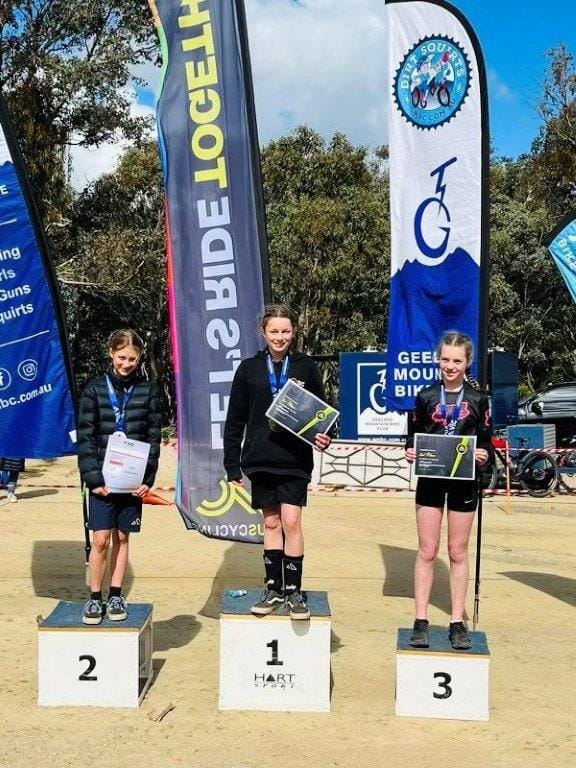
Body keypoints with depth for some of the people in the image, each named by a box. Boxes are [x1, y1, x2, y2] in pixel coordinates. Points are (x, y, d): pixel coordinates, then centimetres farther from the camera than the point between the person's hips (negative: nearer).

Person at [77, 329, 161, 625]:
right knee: (100, 539, -3)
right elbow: (85, 437, -2)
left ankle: (116, 595, 19)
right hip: (102, 478, -1)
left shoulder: (147, 390, 3)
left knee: (122, 537, 9)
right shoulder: (95, 389, 0)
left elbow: (153, 437, 4)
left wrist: (147, 478, -5)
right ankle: (95, 598, 11)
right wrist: (93, 478, -10)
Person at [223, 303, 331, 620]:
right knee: (271, 523, 9)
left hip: (295, 460, -1)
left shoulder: (306, 367, 2)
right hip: (261, 459, 2)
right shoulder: (249, 368, 4)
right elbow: (235, 420, 6)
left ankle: (293, 590, 7)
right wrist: (232, 465, 3)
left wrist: (323, 437, -11)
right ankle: (273, 588, 20)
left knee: (291, 521, -5)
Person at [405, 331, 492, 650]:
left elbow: (486, 442, 7)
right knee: (427, 551, 2)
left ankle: (457, 623, 15)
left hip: (464, 483, 0)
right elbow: (412, 437, 8)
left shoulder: (477, 400, 3)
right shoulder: (425, 397, 3)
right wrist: (410, 452, -12)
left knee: (458, 552, 7)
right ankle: (420, 621, 9)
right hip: (430, 481, 0)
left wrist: (483, 454, -15)